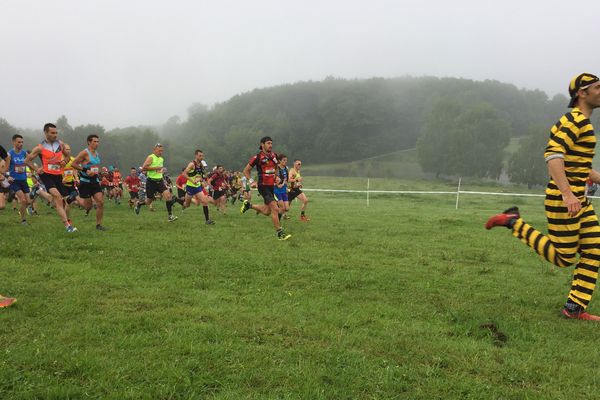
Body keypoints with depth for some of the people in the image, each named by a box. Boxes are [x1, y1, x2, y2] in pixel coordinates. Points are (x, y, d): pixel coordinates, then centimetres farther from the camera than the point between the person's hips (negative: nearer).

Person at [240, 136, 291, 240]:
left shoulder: (274, 155, 6)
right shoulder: (258, 157, -11)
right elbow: (246, 170, -2)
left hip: (271, 186, 7)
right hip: (263, 186, -7)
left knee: (266, 212, 13)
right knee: (275, 209, -16)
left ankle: (249, 205, 36)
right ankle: (280, 233, -8)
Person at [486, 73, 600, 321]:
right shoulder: (576, 120, -14)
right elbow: (553, 155, -26)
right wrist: (567, 193, -34)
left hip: (578, 198, 10)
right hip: (563, 198, -10)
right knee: (563, 258, -2)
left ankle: (575, 308, 13)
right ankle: (514, 223, 5)